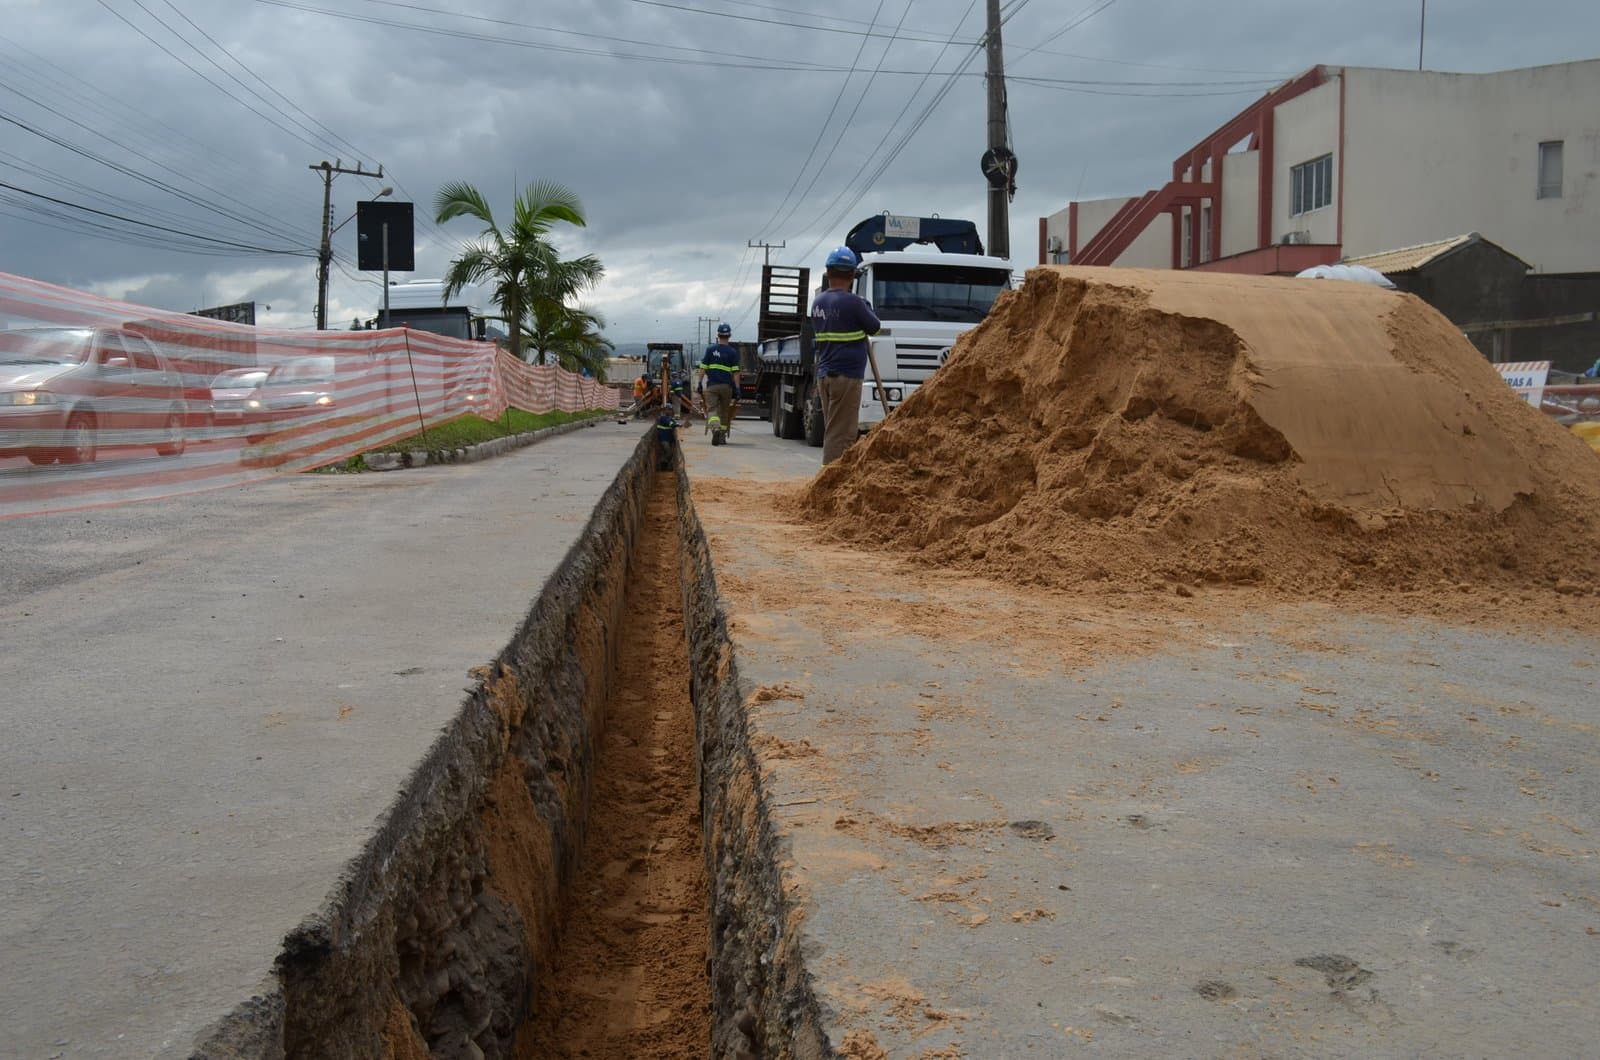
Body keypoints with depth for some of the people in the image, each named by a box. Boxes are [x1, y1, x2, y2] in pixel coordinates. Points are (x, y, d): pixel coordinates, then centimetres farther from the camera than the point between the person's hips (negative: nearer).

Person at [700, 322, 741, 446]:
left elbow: (703, 368, 2)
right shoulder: (732, 352, 1)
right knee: (724, 412, 13)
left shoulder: (710, 349, 3)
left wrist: (700, 382, 8)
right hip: (726, 385, 1)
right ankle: (722, 436, 17)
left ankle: (715, 428, -32)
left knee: (711, 409, -4)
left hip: (712, 385, -1)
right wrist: (737, 387, -4)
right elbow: (735, 372, -5)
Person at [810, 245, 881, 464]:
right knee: (840, 434, -6)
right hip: (846, 375, -8)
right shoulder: (852, 302, -13)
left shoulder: (818, 302, 10)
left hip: (824, 374, 8)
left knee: (833, 430, 15)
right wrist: (867, 306, 17)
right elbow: (874, 328, 1)